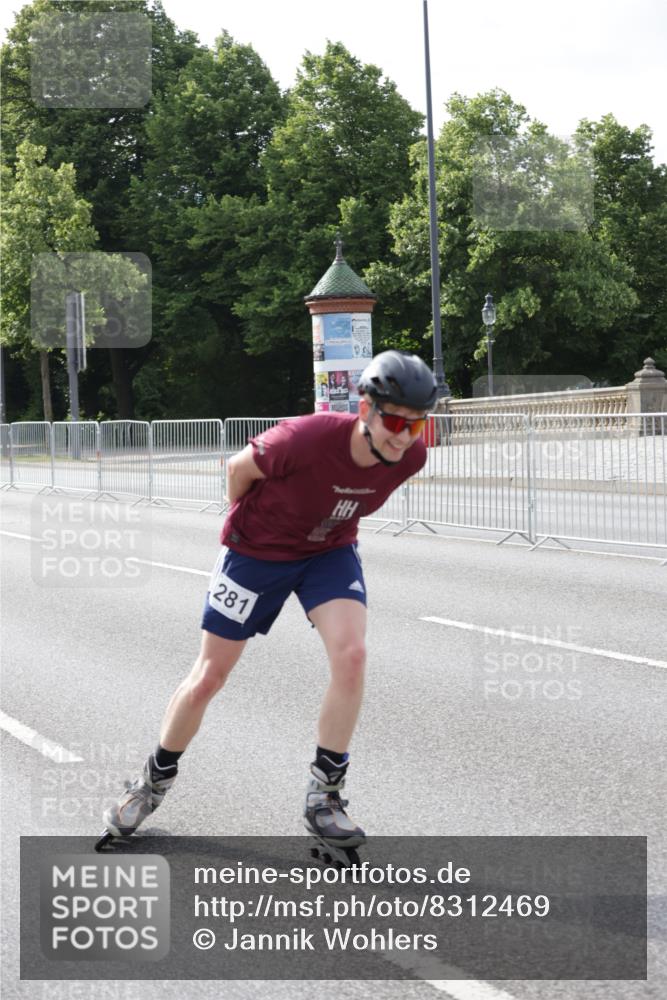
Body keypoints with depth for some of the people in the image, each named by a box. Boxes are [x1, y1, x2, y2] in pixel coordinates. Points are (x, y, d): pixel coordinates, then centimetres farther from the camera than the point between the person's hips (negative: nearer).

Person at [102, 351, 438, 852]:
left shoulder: (411, 456, -20)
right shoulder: (306, 439, -36)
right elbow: (240, 467, -15)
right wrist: (246, 522, 2)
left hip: (330, 551, 3)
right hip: (257, 551, -3)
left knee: (351, 654, -21)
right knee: (208, 678, 4)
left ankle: (325, 795, -5)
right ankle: (156, 779, 29)